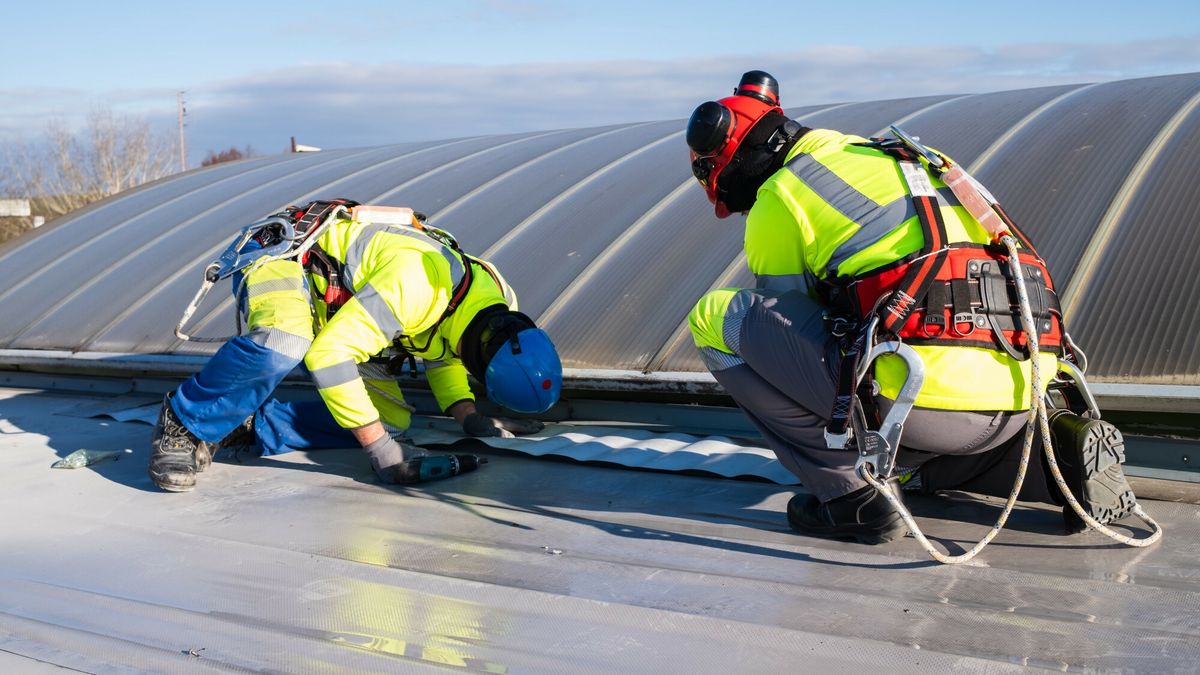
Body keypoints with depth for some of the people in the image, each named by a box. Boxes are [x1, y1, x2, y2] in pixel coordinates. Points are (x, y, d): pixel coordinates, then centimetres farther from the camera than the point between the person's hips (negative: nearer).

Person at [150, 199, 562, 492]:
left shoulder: (467, 289, -5)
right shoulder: (414, 283, -35)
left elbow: (441, 355, 16)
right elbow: (327, 355, -36)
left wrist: (472, 419, -2)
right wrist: (380, 448, -32)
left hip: (329, 301, 9)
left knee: (391, 420, -3)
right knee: (281, 347, -43)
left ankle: (249, 428, -1)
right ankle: (185, 423, -20)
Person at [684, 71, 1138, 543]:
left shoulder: (780, 198, 5)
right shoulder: (887, 157, 29)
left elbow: (787, 327, 14)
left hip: (926, 394, -9)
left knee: (716, 317, 2)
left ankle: (846, 494, 3)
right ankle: (1056, 455, 15)